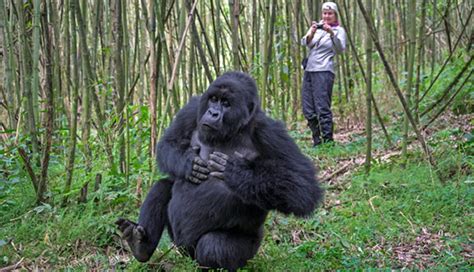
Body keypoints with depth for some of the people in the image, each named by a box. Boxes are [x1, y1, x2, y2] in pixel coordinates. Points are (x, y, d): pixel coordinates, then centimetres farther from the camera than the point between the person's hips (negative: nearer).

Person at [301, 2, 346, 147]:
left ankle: (328, 141, -9)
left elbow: (340, 49, -15)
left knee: (322, 108, -13)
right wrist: (311, 33, -18)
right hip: (309, 70, 6)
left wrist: (331, 33, -28)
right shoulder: (317, 26, 14)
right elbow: (304, 43, 1)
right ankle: (317, 141, 17)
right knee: (308, 110, 7)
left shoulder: (339, 30, 1)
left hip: (324, 71, -6)